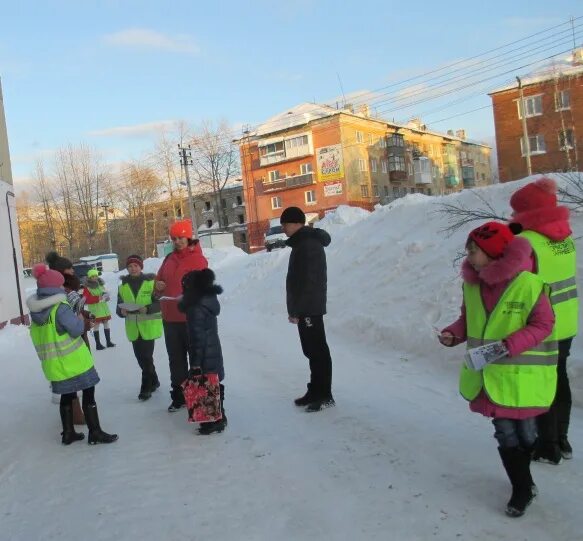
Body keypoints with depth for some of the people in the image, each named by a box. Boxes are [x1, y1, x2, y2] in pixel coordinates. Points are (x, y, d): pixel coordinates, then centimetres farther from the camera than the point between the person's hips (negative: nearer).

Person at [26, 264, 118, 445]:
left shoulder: (35, 310, 3)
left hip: (54, 364, 7)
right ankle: (95, 433, 8)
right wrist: (81, 319, 1)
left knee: (66, 396, 19)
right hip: (73, 361, -7)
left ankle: (68, 433, 26)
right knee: (88, 394, 4)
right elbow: (77, 329, -19)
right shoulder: (60, 308, -20)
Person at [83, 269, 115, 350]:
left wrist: (106, 296, -3)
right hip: (95, 310, -6)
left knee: (106, 323, 8)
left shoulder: (101, 284, 10)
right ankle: (98, 344, 2)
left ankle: (108, 341, 16)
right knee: (96, 325, -4)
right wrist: (98, 298, -25)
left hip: (104, 308, 6)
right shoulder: (87, 288, -8)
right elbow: (86, 300, -16)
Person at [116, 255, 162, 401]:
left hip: (149, 327, -5)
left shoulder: (151, 281, -7)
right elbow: (119, 308, 7)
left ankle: (146, 387, 6)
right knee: (140, 357, 13)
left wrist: (147, 309, -26)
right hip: (133, 329, 5)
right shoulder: (123, 286, 5)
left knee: (146, 357, -7)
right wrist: (122, 311, -15)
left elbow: (160, 303, -10)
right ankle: (154, 381, 33)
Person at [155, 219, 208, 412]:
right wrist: (158, 287, 0)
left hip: (191, 318, -7)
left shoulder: (198, 259, -8)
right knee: (176, 359, 15)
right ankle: (179, 396, 28)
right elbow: (159, 280, 21)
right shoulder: (169, 259, 12)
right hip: (170, 318, 7)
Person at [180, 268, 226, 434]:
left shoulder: (196, 309, -20)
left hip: (204, 357, -9)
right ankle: (219, 418, 28)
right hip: (214, 352, 9)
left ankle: (213, 422, 6)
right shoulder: (209, 300, 7)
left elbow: (198, 338, -21)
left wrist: (195, 363, -17)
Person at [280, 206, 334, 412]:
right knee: (312, 351, 15)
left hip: (310, 309, -10)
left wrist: (296, 310, -20)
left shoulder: (309, 245, -17)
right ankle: (315, 391, 23)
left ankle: (325, 395, 4)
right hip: (306, 308, 10)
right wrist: (295, 309, 19)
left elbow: (308, 282, -22)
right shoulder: (302, 243, 16)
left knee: (318, 351, -3)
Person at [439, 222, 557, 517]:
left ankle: (522, 481, 39)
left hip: (522, 377, -4)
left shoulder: (528, 284, -19)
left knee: (525, 432, 13)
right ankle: (522, 487, 28)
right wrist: (454, 333, -5)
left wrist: (510, 345, -26)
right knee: (505, 432, 10)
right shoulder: (472, 284, 1)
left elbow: (542, 325, -14)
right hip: (490, 376, 5)